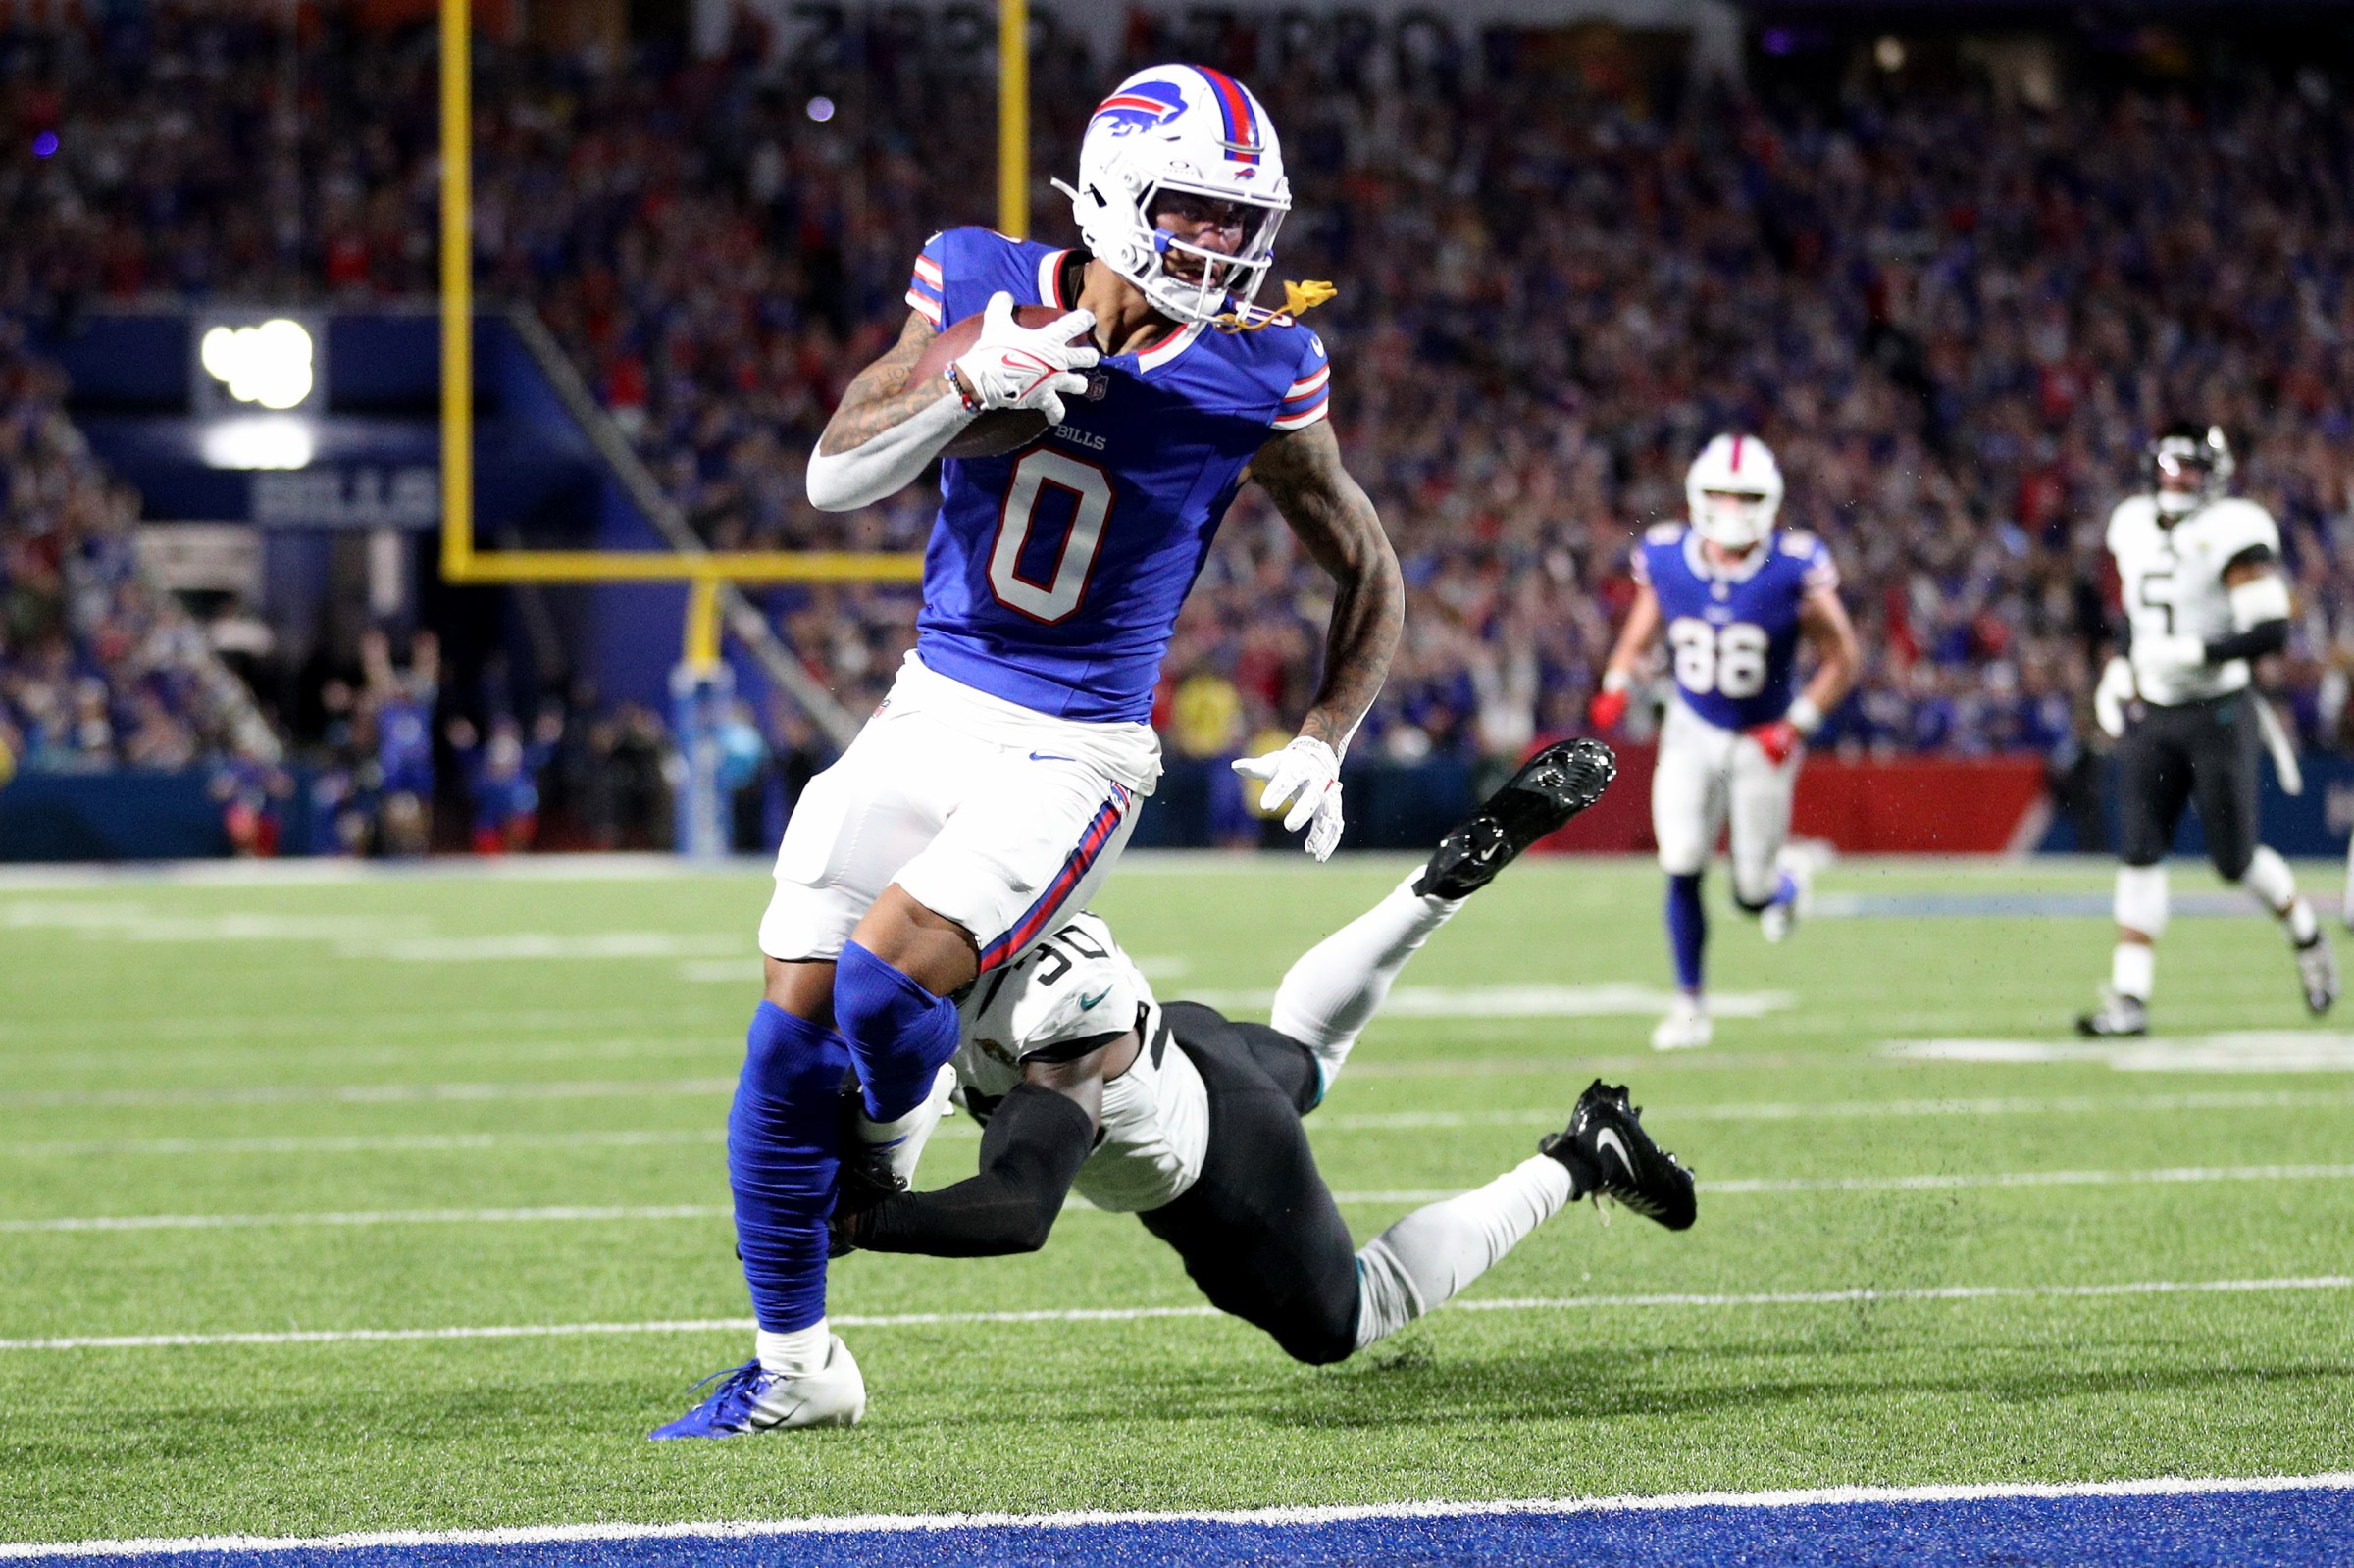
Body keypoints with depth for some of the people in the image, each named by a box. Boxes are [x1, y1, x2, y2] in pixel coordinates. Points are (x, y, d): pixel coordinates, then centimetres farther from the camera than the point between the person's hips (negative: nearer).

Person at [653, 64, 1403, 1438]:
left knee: (884, 983, -23)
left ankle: (893, 1140, 14)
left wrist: (1325, 741, -5)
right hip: (932, 712, 3)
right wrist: (964, 385, -24)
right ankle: (794, 1370, 17)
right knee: (790, 1038, 1)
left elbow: (1369, 574, 5)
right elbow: (838, 477, -9)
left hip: (1072, 758, -3)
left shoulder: (1251, 378, -9)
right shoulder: (983, 289, -4)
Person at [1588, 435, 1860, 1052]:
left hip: (1763, 739, -2)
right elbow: (1637, 637, 6)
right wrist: (1616, 688, -12)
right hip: (1692, 730, 2)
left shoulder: (1795, 571, -20)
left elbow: (1840, 659, -9)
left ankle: (1786, 877, 42)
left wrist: (1797, 725, -19)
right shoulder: (1665, 560, -12)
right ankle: (1691, 1005, 3)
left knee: (1754, 895, 3)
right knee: (1682, 868, -12)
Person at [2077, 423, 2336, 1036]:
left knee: (2234, 859, 1)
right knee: (2138, 853, -5)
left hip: (2218, 714, -5)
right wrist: (2118, 671, 11)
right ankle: (2129, 996, -6)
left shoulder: (2230, 534, -14)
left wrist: (2193, 654, -26)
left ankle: (2305, 933, 31)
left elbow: (2271, 632, -20)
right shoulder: (2135, 527, 7)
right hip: (2151, 715, 5)